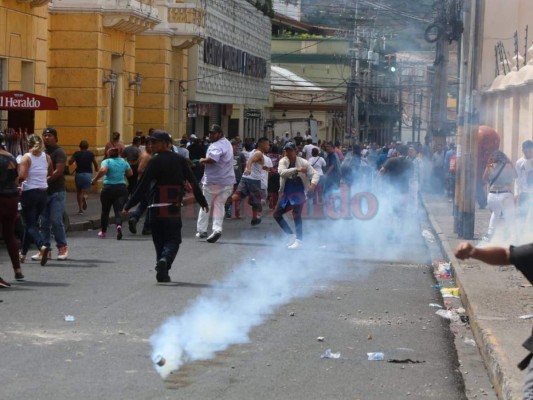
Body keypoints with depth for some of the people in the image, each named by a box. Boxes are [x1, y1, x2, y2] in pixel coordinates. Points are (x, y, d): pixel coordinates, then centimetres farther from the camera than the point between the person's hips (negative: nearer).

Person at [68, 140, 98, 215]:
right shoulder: (91, 154, 1)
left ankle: (80, 209, 16)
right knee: (85, 192, 1)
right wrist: (96, 168, 33)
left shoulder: (76, 154, -4)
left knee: (79, 192, 17)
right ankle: (84, 198, -36)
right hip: (88, 174, 0)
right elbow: (95, 163, 10)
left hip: (79, 174, 0)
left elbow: (70, 162, -6)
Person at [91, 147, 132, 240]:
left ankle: (103, 232, 29)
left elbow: (102, 170, -25)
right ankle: (119, 226, -34)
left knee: (105, 211, 16)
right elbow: (130, 173, 15)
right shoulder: (123, 161, 7)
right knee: (118, 211, -4)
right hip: (122, 188, 2)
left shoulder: (106, 161, -6)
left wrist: (95, 179, -14)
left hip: (108, 188, -2)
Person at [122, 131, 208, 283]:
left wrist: (128, 206, -6)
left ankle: (162, 273, 10)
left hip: (156, 208, -1)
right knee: (173, 240, 5)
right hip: (174, 209, 1)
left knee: (159, 241, 11)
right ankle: (165, 260, -23)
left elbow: (143, 186, -9)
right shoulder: (180, 160, 4)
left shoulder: (155, 161, -6)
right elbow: (193, 183, 6)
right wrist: (203, 202, 16)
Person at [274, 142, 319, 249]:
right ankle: (291, 236, 19)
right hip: (286, 193, 5)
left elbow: (315, 174, -10)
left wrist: (313, 184, -31)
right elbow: (282, 172, -24)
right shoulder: (283, 161, -4)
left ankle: (299, 241, -5)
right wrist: (296, 169, -37)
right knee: (276, 214, 6)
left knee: (296, 214, -17)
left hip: (299, 193, -5)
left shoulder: (303, 163, -10)